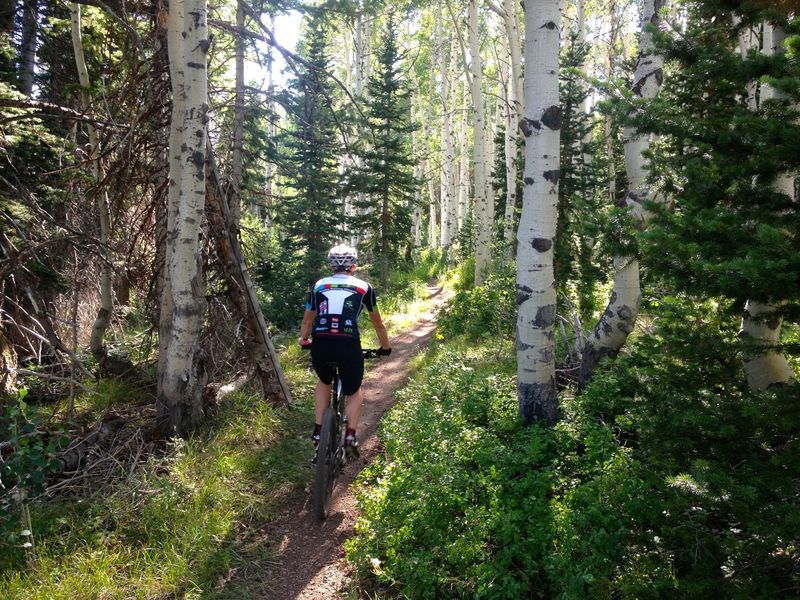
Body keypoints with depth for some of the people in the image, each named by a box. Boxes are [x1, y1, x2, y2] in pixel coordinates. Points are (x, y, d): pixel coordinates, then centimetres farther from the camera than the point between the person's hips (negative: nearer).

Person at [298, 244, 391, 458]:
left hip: (320, 345, 2)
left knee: (324, 382, 33)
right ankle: (350, 436, 6)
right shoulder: (363, 287, 17)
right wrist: (385, 347, 42)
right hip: (348, 345, -2)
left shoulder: (319, 285, 20)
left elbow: (307, 320, 30)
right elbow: (377, 322, 27)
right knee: (354, 392, 24)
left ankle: (318, 430, 26)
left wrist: (303, 340, 50)